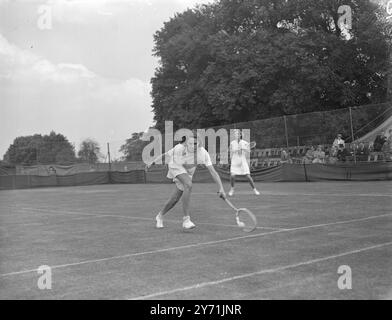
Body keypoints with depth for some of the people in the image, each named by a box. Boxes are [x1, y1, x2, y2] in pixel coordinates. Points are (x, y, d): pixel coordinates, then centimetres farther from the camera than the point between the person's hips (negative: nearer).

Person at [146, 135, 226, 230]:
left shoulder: (203, 153, -30)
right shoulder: (179, 149, -33)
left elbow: (213, 171, -31)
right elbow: (165, 154, -12)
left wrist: (221, 188, -38)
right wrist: (153, 162, -4)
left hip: (188, 172, 4)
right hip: (176, 167, -4)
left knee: (175, 199, 10)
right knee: (188, 185, -34)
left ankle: (160, 216, 39)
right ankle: (186, 219, -30)